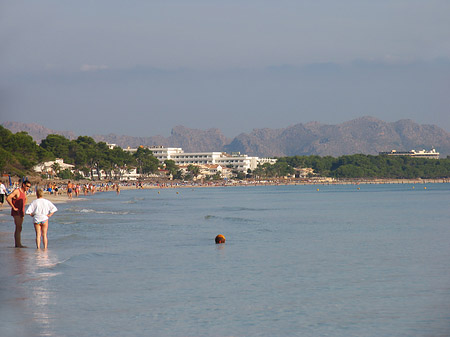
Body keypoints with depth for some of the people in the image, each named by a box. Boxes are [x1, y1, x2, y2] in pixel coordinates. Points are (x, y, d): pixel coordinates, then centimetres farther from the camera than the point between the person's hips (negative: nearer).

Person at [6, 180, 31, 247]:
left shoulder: (24, 192, 11)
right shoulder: (17, 191, -15)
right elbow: (8, 198, -25)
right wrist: (13, 207, -21)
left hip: (21, 213, 9)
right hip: (16, 213, -9)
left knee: (19, 228, 10)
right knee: (18, 228, -12)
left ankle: (17, 244, 14)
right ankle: (18, 244, -13)